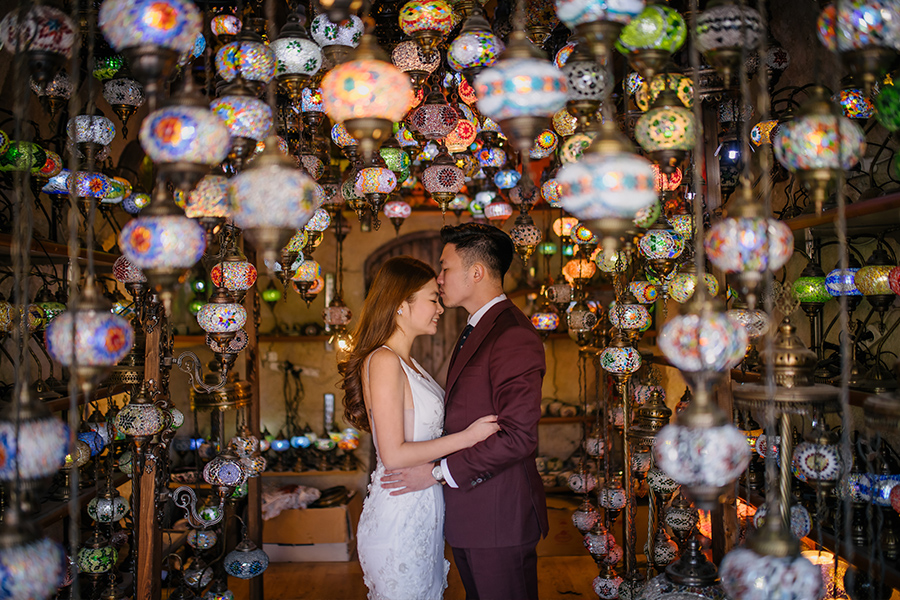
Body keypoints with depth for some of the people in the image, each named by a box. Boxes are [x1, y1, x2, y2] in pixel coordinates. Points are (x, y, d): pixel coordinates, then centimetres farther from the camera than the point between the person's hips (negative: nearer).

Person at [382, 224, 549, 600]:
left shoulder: (513, 337, -20)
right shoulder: (475, 330, 14)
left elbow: (518, 436, -24)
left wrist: (439, 472, -19)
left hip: (499, 516, -9)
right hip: (468, 515, 9)